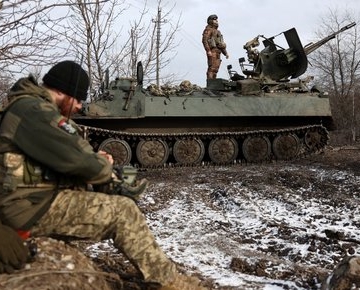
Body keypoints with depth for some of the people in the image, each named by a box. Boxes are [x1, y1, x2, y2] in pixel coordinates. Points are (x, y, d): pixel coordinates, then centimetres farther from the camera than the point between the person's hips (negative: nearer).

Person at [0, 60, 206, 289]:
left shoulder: (38, 108, 16)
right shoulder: (32, 110, -18)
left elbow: (65, 153, 20)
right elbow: (72, 158, -25)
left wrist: (96, 158, 1)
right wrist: (104, 170, -5)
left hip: (42, 196, 11)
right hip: (34, 207, -11)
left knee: (120, 203, 11)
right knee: (123, 211, -14)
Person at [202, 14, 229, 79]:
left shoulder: (217, 31, 27)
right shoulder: (208, 29, 0)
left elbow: (221, 43, 29)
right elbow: (205, 40, -13)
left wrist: (225, 53, 20)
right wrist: (208, 51, -24)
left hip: (218, 52, 9)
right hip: (212, 51, -9)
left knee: (215, 69, 5)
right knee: (212, 68, -16)